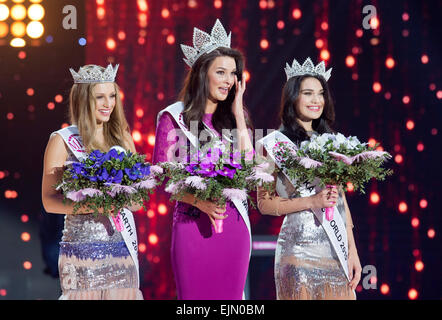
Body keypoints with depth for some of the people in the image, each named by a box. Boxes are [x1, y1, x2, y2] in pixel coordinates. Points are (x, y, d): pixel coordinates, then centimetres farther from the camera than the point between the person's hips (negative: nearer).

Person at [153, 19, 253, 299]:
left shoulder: (231, 117, 12)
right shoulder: (175, 117, 0)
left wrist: (238, 113, -1)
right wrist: (199, 201, -19)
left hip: (234, 222, 4)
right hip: (193, 221, -4)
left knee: (230, 297, 6)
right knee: (194, 297, -2)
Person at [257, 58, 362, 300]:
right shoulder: (275, 143, -3)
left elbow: (342, 200, 15)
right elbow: (264, 203, -6)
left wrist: (353, 252, 11)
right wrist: (312, 202, -17)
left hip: (337, 250, 5)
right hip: (300, 249, -5)